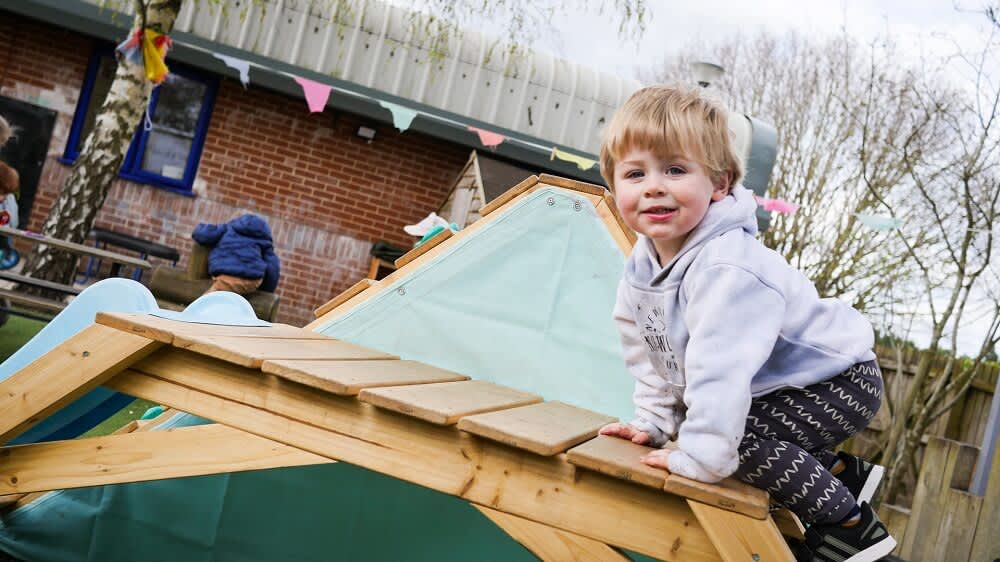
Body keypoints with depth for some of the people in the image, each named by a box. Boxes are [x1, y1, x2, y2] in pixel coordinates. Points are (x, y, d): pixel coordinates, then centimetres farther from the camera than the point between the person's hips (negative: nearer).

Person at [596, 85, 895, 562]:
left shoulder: (727, 268, -35)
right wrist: (653, 422, 0)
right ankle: (841, 473, 28)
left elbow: (720, 370, -38)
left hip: (840, 379, -10)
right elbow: (652, 357, 7)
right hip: (770, 383, 10)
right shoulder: (640, 270, -6)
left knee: (741, 436, -25)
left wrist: (698, 457, -34)